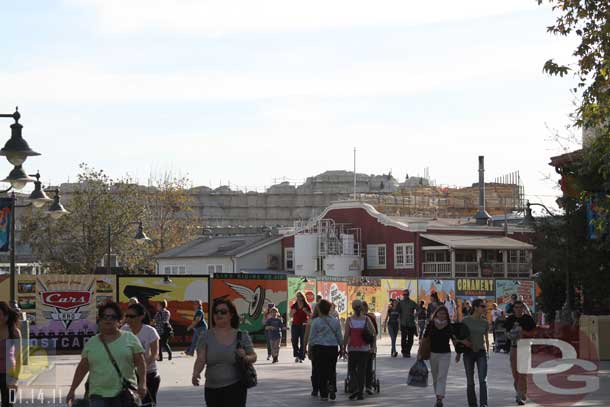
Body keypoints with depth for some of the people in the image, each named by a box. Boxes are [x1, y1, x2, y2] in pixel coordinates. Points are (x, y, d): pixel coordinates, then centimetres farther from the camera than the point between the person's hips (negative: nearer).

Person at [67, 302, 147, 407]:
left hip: (125, 394, -1)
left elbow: (141, 363, 2)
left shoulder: (130, 338, 5)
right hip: (98, 395, 1)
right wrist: (72, 390, 11)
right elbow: (82, 368, 14)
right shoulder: (91, 343, 11)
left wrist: (142, 383, -11)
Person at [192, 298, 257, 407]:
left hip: (235, 388, -2)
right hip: (212, 390, 2)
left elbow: (253, 357, 9)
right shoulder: (205, 336, 1)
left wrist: (245, 358, -14)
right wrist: (196, 373, -28)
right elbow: (200, 359, -8)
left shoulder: (242, 336, 1)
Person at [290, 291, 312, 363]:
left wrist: (306, 311, -14)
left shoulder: (307, 306, 2)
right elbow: (290, 316, 15)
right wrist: (293, 312, -6)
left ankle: (301, 357, -3)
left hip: (303, 325, -2)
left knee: (302, 342, -5)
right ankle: (296, 355, 12)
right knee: (294, 341, -5)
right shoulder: (294, 306, 10)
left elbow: (311, 315, 4)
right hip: (295, 325, 2)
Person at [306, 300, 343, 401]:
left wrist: (309, 348, 8)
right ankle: (332, 385, -12)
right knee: (332, 370, 13)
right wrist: (341, 347, 18)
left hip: (319, 348, -2)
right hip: (333, 348, 2)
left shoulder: (316, 321, -7)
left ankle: (324, 394, 6)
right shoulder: (335, 321, 2)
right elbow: (339, 336, 7)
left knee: (321, 370, 5)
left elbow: (312, 337, -3)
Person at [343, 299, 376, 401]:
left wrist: (344, 347, -1)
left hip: (352, 348, -2)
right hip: (364, 348, 2)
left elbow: (346, 335, -8)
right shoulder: (366, 319, 0)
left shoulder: (349, 320, -6)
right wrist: (373, 346, 8)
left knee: (352, 369, 11)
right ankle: (360, 393, 7)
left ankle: (355, 388, -10)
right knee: (362, 370, 8)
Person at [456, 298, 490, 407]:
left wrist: (487, 352, 18)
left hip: (481, 353, 1)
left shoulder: (485, 322, 5)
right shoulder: (465, 320, -3)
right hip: (468, 353, -1)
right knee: (470, 382, 5)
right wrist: (458, 353, 3)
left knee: (483, 380, -13)